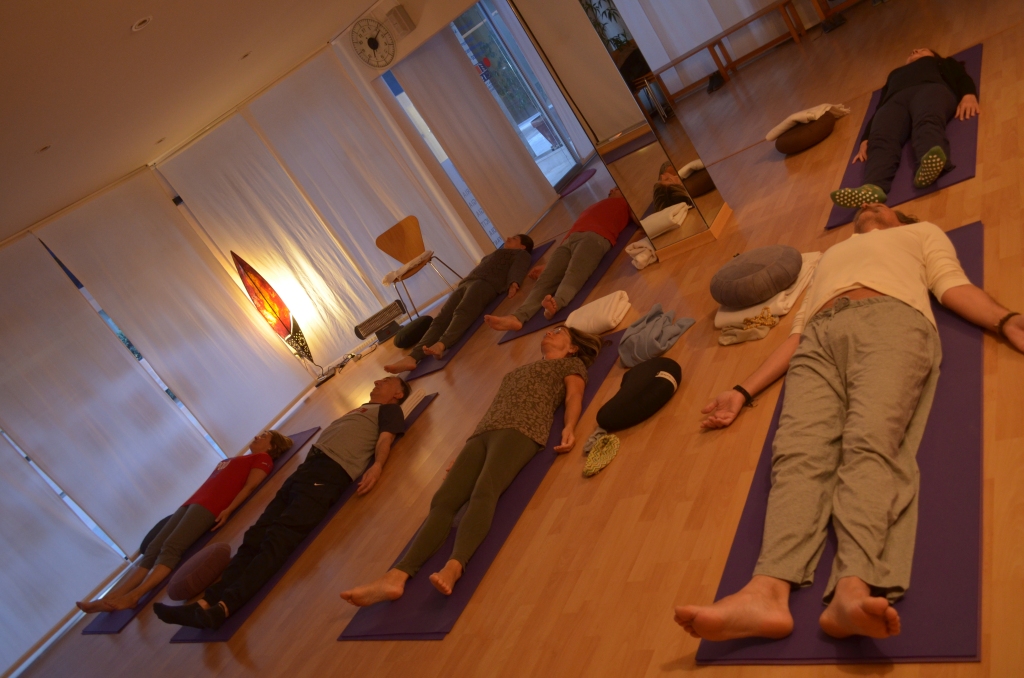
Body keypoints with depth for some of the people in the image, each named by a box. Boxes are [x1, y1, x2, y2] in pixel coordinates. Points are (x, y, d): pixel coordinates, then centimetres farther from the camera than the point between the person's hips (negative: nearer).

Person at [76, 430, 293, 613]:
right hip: (191, 502, 7)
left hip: (210, 506, -7)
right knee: (152, 550, -6)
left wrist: (228, 510, -18)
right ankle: (109, 598, -14)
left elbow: (250, 486, -4)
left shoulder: (262, 458, 10)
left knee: (170, 548, -25)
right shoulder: (233, 460, 33)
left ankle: (133, 597, -35)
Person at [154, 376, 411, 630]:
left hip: (330, 471, -8)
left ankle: (225, 606, -38)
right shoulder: (359, 410, 37)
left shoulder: (389, 409, 15)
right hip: (307, 466, 8)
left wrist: (377, 466, -21)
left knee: (279, 537, -24)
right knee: (256, 535, -9)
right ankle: (208, 602, -18)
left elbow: (385, 439, -3)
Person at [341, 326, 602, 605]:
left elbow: (574, 396, 5)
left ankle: (453, 567, -56)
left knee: (484, 492, -34)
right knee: (443, 500, -18)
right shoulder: (518, 371, 39)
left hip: (521, 429, -5)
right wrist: (463, 454, 23)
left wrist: (569, 427, -17)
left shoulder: (572, 364, 24)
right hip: (482, 433, 6)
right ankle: (396, 577, -34)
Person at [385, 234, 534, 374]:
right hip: (465, 284, 6)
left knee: (462, 313, -35)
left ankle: (441, 345, -61)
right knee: (440, 320, -17)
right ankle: (412, 358, -35)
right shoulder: (492, 255, 45)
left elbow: (518, 269, 1)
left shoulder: (521, 254, 22)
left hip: (485, 283, -6)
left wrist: (513, 283, -21)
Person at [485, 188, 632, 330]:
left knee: (574, 274, -33)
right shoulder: (592, 208, 39)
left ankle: (556, 304, -61)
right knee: (546, 279, -20)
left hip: (594, 237, -4)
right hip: (570, 239, 4)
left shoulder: (624, 204, 28)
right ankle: (516, 317, -40)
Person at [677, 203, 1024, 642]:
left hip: (893, 318, -2)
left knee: (871, 443, -33)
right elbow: (796, 335, 31)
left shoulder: (921, 232, 36)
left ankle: (851, 590, -53)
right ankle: (767, 592, -47)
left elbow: (953, 286, 15)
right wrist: (742, 393, 18)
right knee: (798, 452, -27)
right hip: (819, 337, 3)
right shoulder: (829, 257, 43)